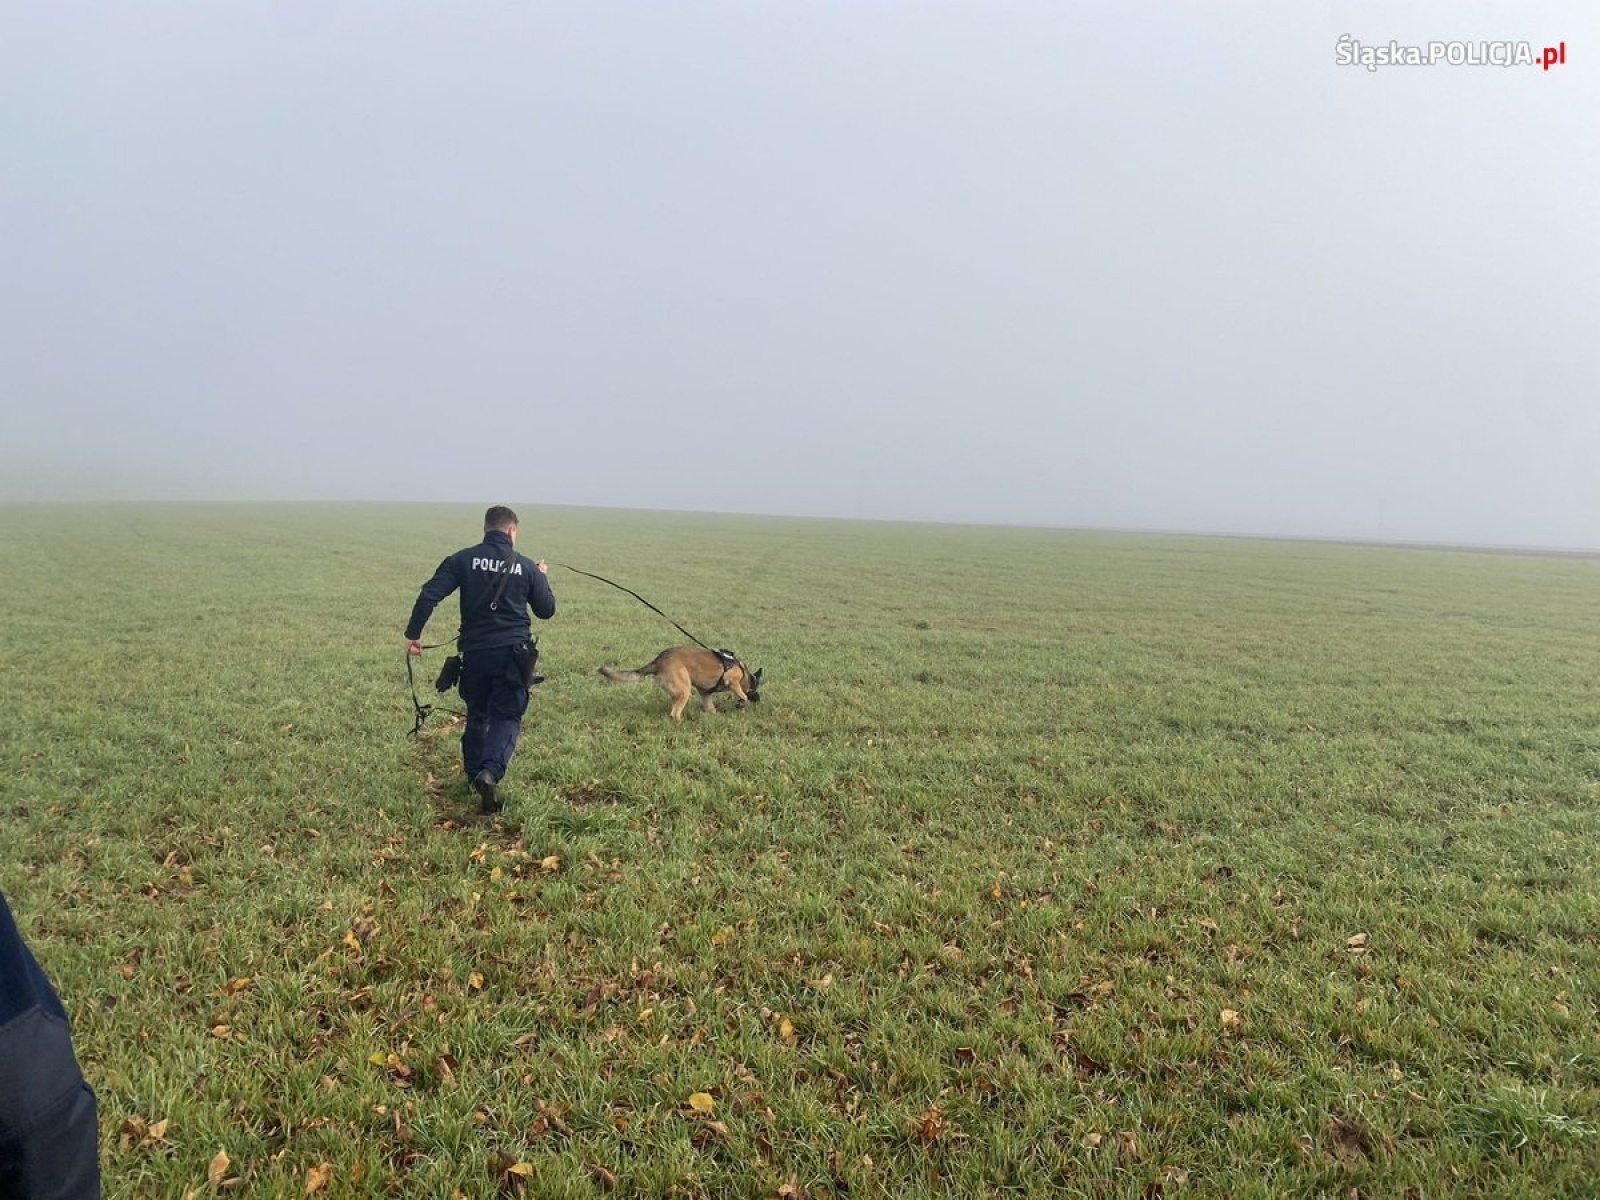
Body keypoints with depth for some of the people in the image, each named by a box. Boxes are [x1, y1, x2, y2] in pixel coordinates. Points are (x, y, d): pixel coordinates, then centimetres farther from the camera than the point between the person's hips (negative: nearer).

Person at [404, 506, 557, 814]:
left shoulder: (464, 559, 1)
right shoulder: (526, 567, 1)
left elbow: (429, 594, -8)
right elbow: (547, 611, 10)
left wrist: (413, 633, -3)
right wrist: (543, 578, 25)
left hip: (474, 652, 2)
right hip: (512, 653, -2)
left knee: (476, 715, 19)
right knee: (507, 717, 2)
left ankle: (473, 773, 29)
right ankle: (490, 772, -20)